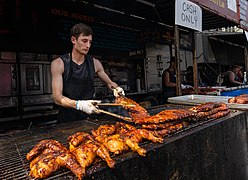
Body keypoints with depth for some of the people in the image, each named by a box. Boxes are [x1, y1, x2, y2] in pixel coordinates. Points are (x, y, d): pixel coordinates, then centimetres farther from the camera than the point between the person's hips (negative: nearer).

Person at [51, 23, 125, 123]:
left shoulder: (95, 63, 3)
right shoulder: (59, 63, -6)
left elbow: (109, 82, 17)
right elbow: (57, 97, -13)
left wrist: (116, 88, -5)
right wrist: (79, 104, -30)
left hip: (88, 117, 3)